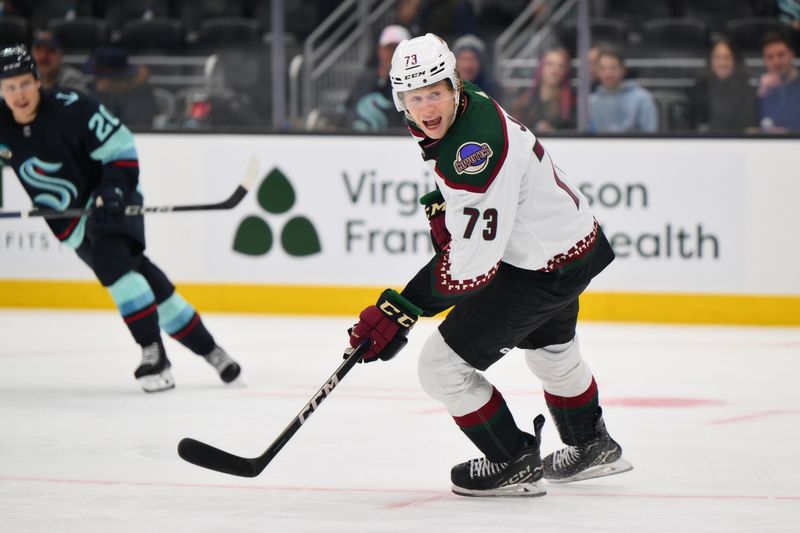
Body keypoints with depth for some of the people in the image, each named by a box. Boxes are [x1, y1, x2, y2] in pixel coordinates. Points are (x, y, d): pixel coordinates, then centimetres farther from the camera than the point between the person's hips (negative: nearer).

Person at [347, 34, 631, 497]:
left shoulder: (475, 148, -35)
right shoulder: (467, 106, -6)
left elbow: (470, 262, -35)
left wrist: (401, 310, -34)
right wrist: (443, 206, 3)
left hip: (543, 268, -10)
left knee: (443, 365, -6)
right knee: (549, 348, 35)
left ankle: (514, 464, 10)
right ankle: (593, 446, 57)